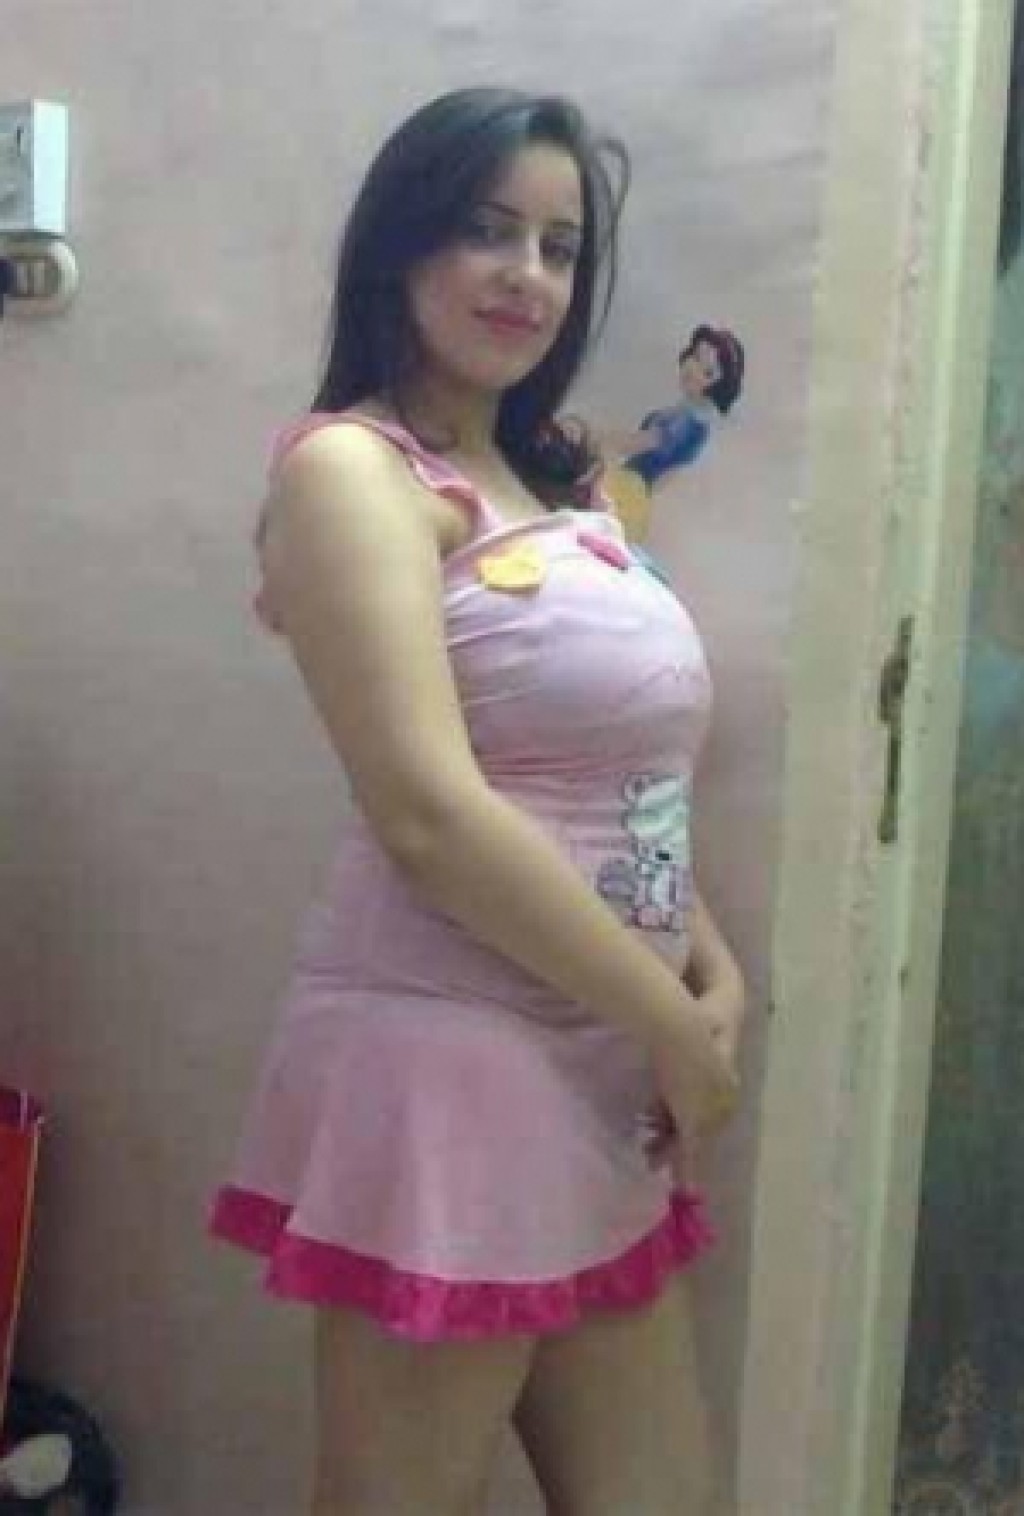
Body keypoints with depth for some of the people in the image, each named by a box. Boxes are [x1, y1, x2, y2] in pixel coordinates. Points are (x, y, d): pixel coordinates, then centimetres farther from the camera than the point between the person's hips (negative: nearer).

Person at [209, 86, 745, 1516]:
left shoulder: (546, 487, 15)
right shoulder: (351, 466, -10)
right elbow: (430, 814, -20)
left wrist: (718, 984, 1)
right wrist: (676, 1026, -13)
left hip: (604, 1075, 8)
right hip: (443, 1062, -8)